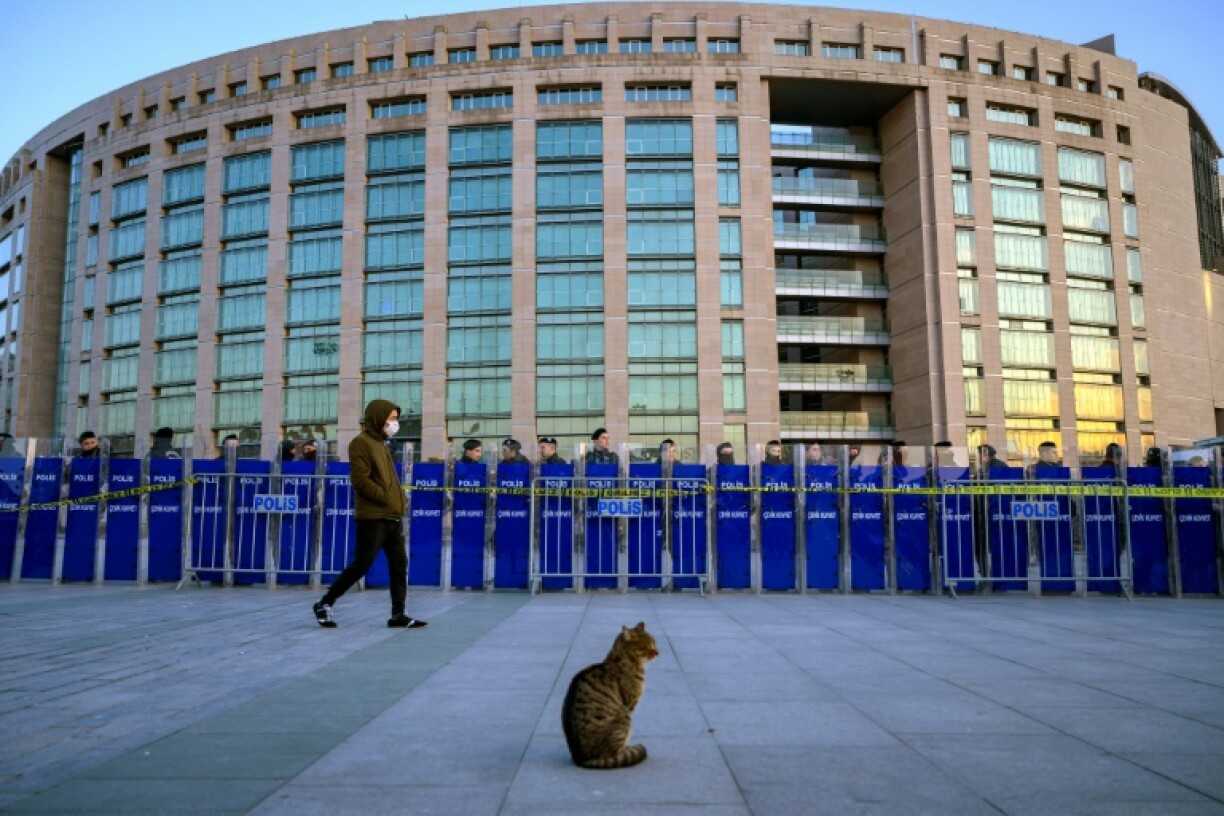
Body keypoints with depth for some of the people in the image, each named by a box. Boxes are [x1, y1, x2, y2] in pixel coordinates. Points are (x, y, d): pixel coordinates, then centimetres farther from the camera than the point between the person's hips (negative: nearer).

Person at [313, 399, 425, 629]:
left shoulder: (382, 444, 19)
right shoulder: (361, 443, -8)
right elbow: (361, 480, -17)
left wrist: (400, 500, 8)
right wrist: (387, 499, -16)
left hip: (393, 517, 9)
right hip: (372, 517, -9)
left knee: (399, 565, 5)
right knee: (361, 565, -4)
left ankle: (398, 615, 10)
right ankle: (325, 604, 11)